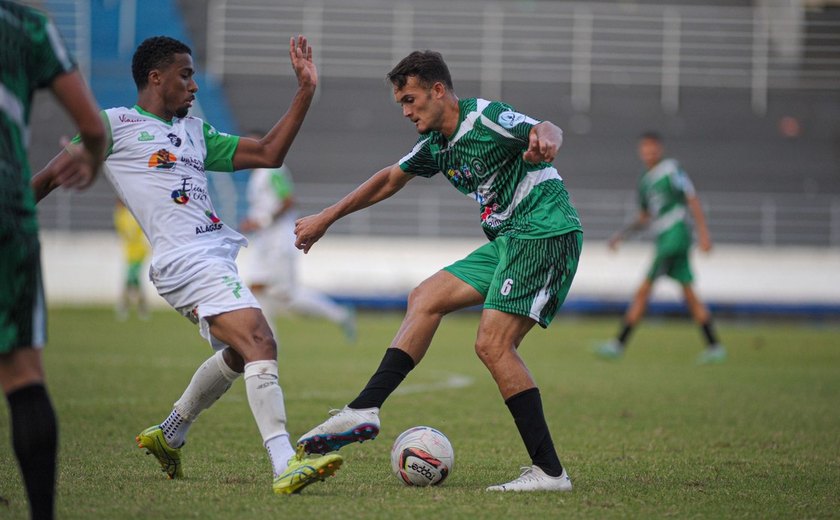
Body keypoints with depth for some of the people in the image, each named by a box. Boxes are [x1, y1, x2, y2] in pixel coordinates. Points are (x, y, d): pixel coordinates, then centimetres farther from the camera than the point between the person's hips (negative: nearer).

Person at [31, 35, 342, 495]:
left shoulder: (196, 131, 22)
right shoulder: (115, 124, 4)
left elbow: (267, 154, 19)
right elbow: (52, 176, 9)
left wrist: (305, 91, 15)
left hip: (220, 249, 9)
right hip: (185, 259, -9)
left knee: (239, 355, 19)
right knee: (260, 344, -22)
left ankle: (168, 437, 39)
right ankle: (286, 466, -31)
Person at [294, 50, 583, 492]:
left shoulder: (485, 117, -12)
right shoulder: (436, 144, 16)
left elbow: (548, 131, -27)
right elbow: (390, 179, 30)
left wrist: (544, 138, -53)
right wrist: (326, 219, 33)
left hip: (546, 233, -10)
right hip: (508, 241, 10)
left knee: (493, 343, -18)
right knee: (425, 299, 8)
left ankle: (549, 472, -17)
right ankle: (364, 411, 4)